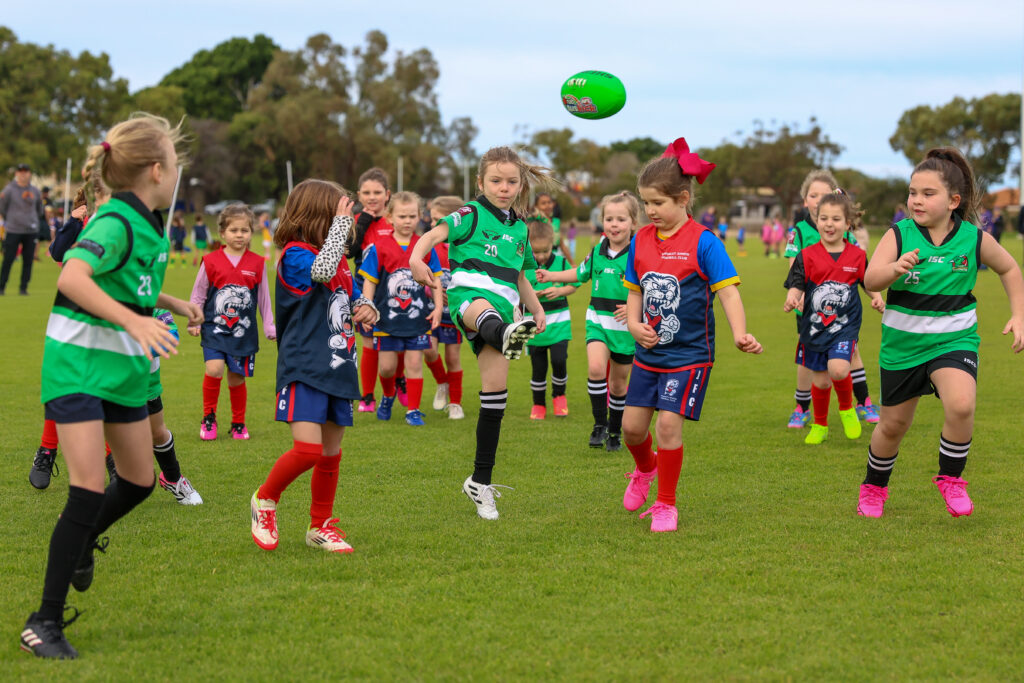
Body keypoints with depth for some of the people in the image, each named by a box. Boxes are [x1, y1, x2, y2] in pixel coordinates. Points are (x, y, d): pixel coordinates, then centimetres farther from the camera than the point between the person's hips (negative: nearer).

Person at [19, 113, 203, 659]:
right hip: (78, 366, -9)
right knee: (88, 489, -15)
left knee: (139, 482, 16)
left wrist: (172, 303, 32)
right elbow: (72, 277, -37)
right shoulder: (115, 221, -20)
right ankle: (45, 623, -7)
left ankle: (80, 543, 45)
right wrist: (133, 321, -45)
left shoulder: (144, 222, 8)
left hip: (124, 367, 9)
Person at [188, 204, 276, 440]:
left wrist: (270, 327, 12)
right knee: (214, 369, -19)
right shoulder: (211, 262, -2)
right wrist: (193, 322, 4)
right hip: (215, 327, -2)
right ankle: (208, 417, 2)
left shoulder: (257, 264, 3)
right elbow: (197, 295, 6)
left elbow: (264, 298, 11)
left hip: (244, 332, 2)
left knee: (237, 378, 5)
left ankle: (239, 424, 24)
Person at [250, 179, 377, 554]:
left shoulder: (340, 260, 15)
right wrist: (341, 222, -23)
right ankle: (265, 499, 8)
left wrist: (366, 309, 2)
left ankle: (321, 526, 24)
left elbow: (353, 297, 26)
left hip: (338, 369, 8)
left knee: (331, 453, 11)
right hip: (304, 368, -8)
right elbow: (322, 270, -31)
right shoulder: (294, 256, -10)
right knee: (308, 448, -17)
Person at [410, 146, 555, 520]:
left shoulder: (519, 229, 23)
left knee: (496, 392, -1)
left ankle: (480, 482, 9)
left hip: (502, 306, 5)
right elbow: (433, 234, -9)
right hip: (468, 293, -5)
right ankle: (505, 335, -84)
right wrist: (416, 259, -29)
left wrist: (537, 308, 23)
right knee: (484, 312, -43)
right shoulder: (471, 215, 6)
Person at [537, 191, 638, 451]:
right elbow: (581, 273, 23)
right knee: (596, 368, -22)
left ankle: (615, 431, 28)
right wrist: (551, 276, 17)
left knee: (618, 382, 9)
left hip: (626, 327, -2)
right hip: (598, 321, 3)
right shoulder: (598, 252, 4)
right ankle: (600, 424, -9)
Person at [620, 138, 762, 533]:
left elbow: (728, 291, -15)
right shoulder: (641, 240, 4)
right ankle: (646, 469, 39)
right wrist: (634, 324, -6)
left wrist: (740, 334, -30)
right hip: (649, 353, 5)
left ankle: (666, 504, 4)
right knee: (632, 424, 5)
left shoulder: (702, 242, -11)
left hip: (689, 353, -5)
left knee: (668, 423, -13)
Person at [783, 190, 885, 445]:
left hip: (845, 325, -1)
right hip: (814, 326, 1)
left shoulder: (857, 256, 1)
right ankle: (819, 426, 32)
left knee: (838, 369, -23)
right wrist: (792, 299, -29)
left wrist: (877, 298, -7)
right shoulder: (807, 256, -2)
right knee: (820, 381, 8)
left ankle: (847, 408, 7)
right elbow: (796, 285, -7)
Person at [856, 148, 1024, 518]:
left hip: (954, 340, -1)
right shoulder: (898, 235, -11)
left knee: (961, 404, -28)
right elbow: (870, 279, -24)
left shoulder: (975, 239, -6)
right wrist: (895, 268, -44)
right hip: (902, 345, 1)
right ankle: (874, 487, 41)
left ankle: (950, 478, -4)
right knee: (893, 425, 13)